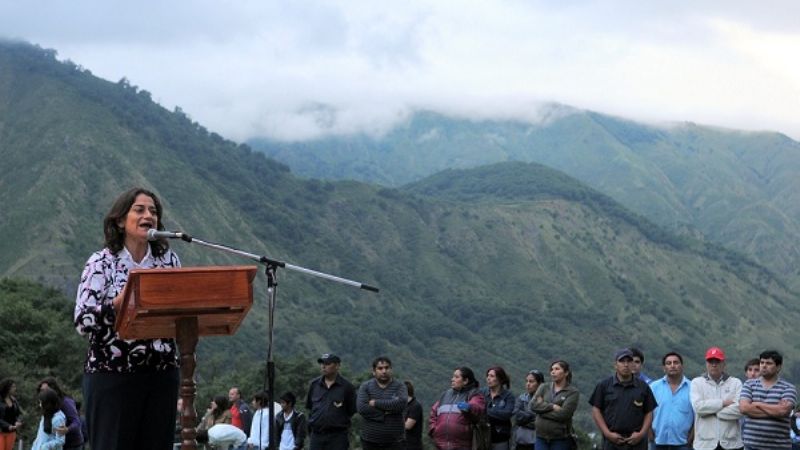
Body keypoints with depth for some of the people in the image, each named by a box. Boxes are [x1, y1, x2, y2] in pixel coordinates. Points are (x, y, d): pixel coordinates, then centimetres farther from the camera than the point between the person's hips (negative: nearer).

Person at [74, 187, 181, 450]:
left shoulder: (169, 260, 9)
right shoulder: (101, 262, -2)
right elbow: (82, 322, -10)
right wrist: (118, 302, -22)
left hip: (162, 372, 4)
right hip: (111, 372, -4)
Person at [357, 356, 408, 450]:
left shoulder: (399, 386, 2)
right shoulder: (365, 386, 3)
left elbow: (401, 403, -19)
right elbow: (361, 408, -13)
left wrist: (376, 403, -15)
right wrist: (386, 412, -15)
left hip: (394, 441, -1)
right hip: (370, 441, 1)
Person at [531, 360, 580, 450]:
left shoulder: (573, 392, -3)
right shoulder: (544, 387, 9)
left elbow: (563, 414, -14)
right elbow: (533, 404, -4)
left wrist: (543, 407, -8)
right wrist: (552, 406, -14)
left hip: (561, 439, -3)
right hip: (541, 437, 3)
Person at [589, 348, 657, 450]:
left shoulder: (643, 387, 9)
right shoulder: (604, 385, 6)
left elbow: (649, 413, 9)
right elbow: (596, 411, 4)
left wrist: (642, 433, -5)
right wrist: (608, 433, -6)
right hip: (612, 441, -1)